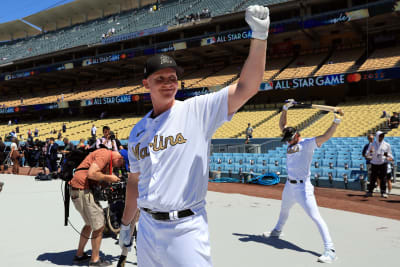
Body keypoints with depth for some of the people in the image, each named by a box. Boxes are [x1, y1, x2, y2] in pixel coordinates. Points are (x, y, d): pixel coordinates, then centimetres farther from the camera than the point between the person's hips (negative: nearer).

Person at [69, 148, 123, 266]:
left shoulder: (106, 155, 17)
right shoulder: (105, 154, -16)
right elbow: (91, 173, -26)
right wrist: (108, 177, -13)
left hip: (78, 190, 10)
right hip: (83, 190, -10)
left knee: (90, 224, 23)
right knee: (99, 225, 1)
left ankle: (79, 255, 34)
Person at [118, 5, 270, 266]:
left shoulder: (197, 110, -6)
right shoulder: (137, 132, 8)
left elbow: (247, 87, -16)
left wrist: (259, 35, -26)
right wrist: (125, 224, 23)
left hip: (186, 229, -5)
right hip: (147, 228, 5)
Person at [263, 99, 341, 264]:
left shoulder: (307, 143, -11)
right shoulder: (291, 142, 10)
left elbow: (326, 136, -25)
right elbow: (282, 125, 14)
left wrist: (336, 122, -41)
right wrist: (285, 108, 3)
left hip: (302, 187, -8)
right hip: (289, 185, 8)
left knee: (315, 217, -12)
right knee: (284, 210, 28)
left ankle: (330, 250, -11)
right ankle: (277, 231, 52)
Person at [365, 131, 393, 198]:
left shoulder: (387, 145, 4)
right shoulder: (372, 144, 3)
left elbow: (390, 154, 12)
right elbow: (367, 154, 2)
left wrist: (387, 155, -11)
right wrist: (370, 152, -21)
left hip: (383, 163, 0)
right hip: (374, 164, 0)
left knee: (383, 178, 0)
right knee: (373, 178, 1)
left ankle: (383, 192, 7)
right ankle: (370, 191, 9)